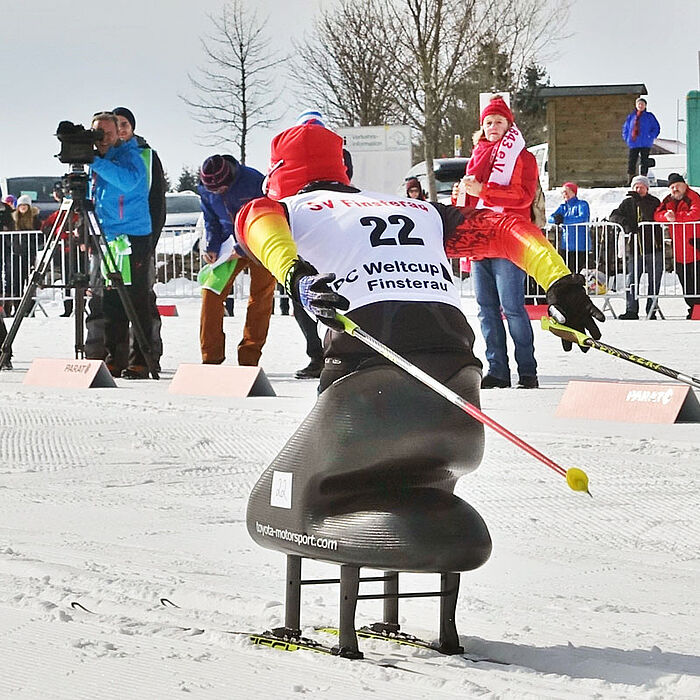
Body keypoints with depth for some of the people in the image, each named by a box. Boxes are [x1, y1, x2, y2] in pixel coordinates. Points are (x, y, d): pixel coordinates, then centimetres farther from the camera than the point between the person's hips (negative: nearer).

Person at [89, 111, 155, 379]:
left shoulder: (129, 155, -5)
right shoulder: (97, 163, 18)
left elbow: (128, 181, -27)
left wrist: (95, 162, -27)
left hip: (133, 237, -8)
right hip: (107, 239, 8)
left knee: (136, 301, -7)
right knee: (110, 302, 7)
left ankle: (139, 362, -8)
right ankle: (113, 359, 12)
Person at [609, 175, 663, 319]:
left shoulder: (654, 202, 2)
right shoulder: (628, 202, 10)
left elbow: (649, 216, -15)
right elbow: (614, 216, 2)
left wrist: (639, 199, -13)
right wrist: (625, 222, -16)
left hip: (654, 248, -2)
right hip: (635, 249, 2)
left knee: (654, 282, 2)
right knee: (632, 281, -2)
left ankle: (651, 311, 8)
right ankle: (631, 311, 2)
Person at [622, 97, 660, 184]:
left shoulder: (649, 116, 0)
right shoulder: (631, 116, 10)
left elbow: (656, 128, 1)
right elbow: (625, 128, 19)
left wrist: (650, 137, -9)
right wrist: (626, 138, 7)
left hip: (645, 145, -3)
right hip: (633, 144, 3)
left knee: (644, 163, 1)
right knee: (631, 163, 0)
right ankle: (630, 182, 5)